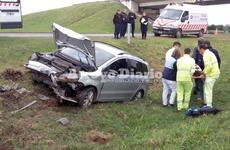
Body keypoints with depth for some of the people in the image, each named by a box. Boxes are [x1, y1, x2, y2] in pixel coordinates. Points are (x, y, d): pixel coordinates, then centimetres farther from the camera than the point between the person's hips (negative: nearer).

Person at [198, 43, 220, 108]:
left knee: (208, 90, -3)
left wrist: (204, 74, -13)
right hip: (215, 73, 10)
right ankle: (206, 102, 29)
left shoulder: (206, 55, -16)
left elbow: (208, 66, -25)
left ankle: (209, 105, 3)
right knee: (206, 87, 20)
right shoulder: (209, 53, 16)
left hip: (211, 74, -10)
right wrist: (203, 72, 15)